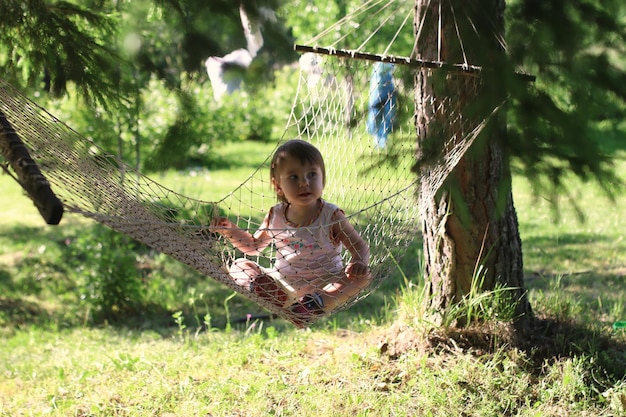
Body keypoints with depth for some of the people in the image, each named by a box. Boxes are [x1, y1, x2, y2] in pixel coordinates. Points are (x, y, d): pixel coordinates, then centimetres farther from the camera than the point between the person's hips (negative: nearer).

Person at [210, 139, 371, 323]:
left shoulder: (331, 216, -8)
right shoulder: (275, 216, 2)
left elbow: (359, 245, -8)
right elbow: (254, 246, 16)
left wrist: (359, 262, -32)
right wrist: (230, 231, -1)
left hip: (325, 284, -4)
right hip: (282, 283, 4)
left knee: (363, 277, -27)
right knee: (238, 266, -4)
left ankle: (319, 300, -51)